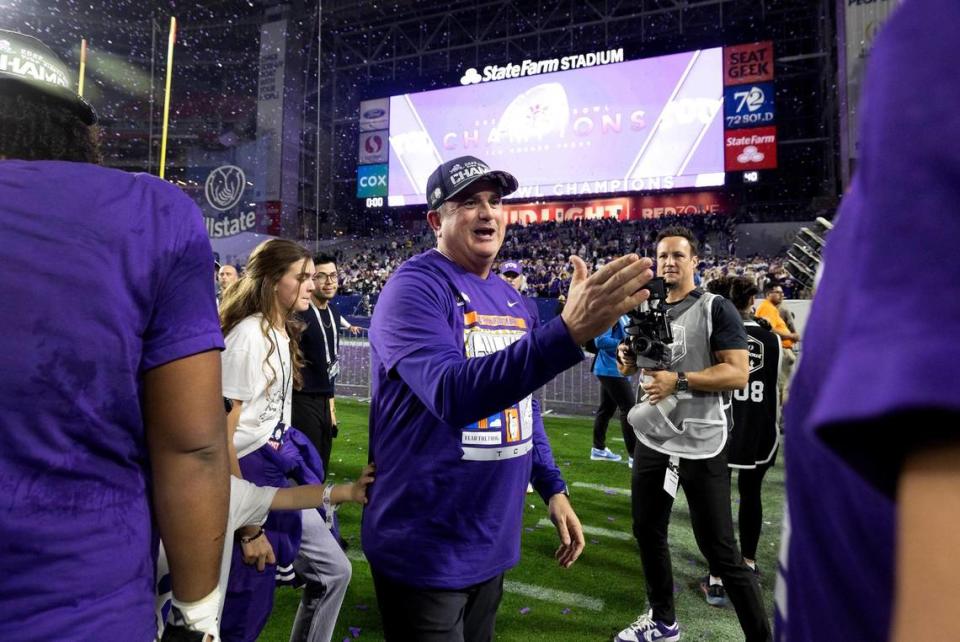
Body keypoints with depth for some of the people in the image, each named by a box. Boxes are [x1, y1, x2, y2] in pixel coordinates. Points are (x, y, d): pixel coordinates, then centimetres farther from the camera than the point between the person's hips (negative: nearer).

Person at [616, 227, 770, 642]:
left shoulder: (715, 308, -10)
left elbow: (737, 373, -16)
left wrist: (679, 381, -23)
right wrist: (628, 357, -2)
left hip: (701, 444, -7)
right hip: (651, 439, 7)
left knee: (720, 551, 2)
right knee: (647, 531, 18)